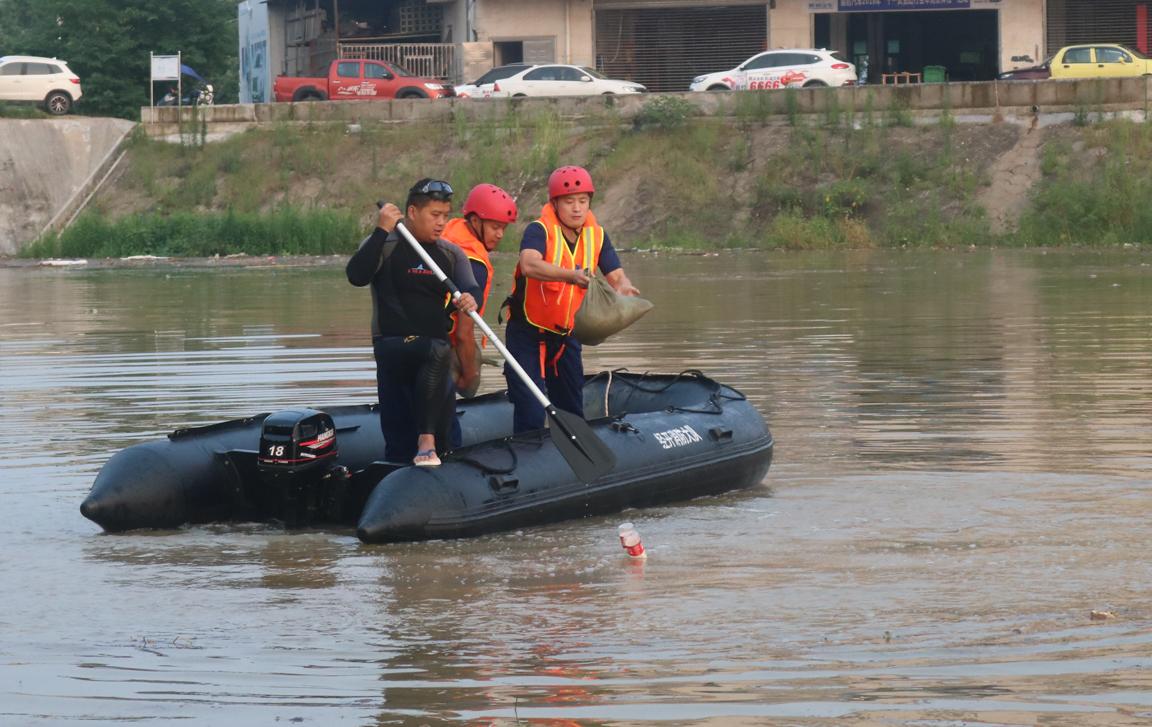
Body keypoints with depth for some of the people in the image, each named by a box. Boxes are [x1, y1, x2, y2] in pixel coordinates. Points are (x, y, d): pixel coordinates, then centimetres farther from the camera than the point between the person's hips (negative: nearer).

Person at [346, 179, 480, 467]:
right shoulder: (384, 245, 0)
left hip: (437, 343, 6)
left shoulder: (451, 253, 14)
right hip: (393, 343, -6)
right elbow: (356, 276, -19)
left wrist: (470, 299, -28)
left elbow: (470, 289, -2)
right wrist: (382, 230, -21)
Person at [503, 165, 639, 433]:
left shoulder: (596, 235, -1)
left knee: (572, 412, 12)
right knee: (531, 416, -12)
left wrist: (623, 287, -34)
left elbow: (616, 275, -9)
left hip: (566, 336, 5)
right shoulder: (539, 231, -18)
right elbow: (529, 265, -38)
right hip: (527, 333, -5)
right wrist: (571, 275, -53)